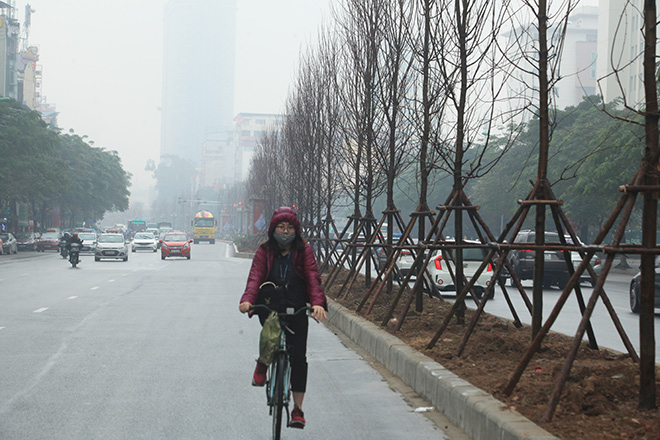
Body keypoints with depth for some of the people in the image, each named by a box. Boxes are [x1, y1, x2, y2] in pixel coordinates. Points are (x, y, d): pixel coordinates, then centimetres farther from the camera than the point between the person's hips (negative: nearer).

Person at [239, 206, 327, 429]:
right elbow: (255, 277, -10)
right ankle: (263, 364, 3)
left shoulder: (304, 250, 1)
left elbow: (313, 278, -10)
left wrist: (317, 303, -29)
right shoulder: (265, 251, 3)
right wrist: (247, 300, -30)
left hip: (297, 310, 1)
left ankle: (297, 409, 5)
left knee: (298, 356, -5)